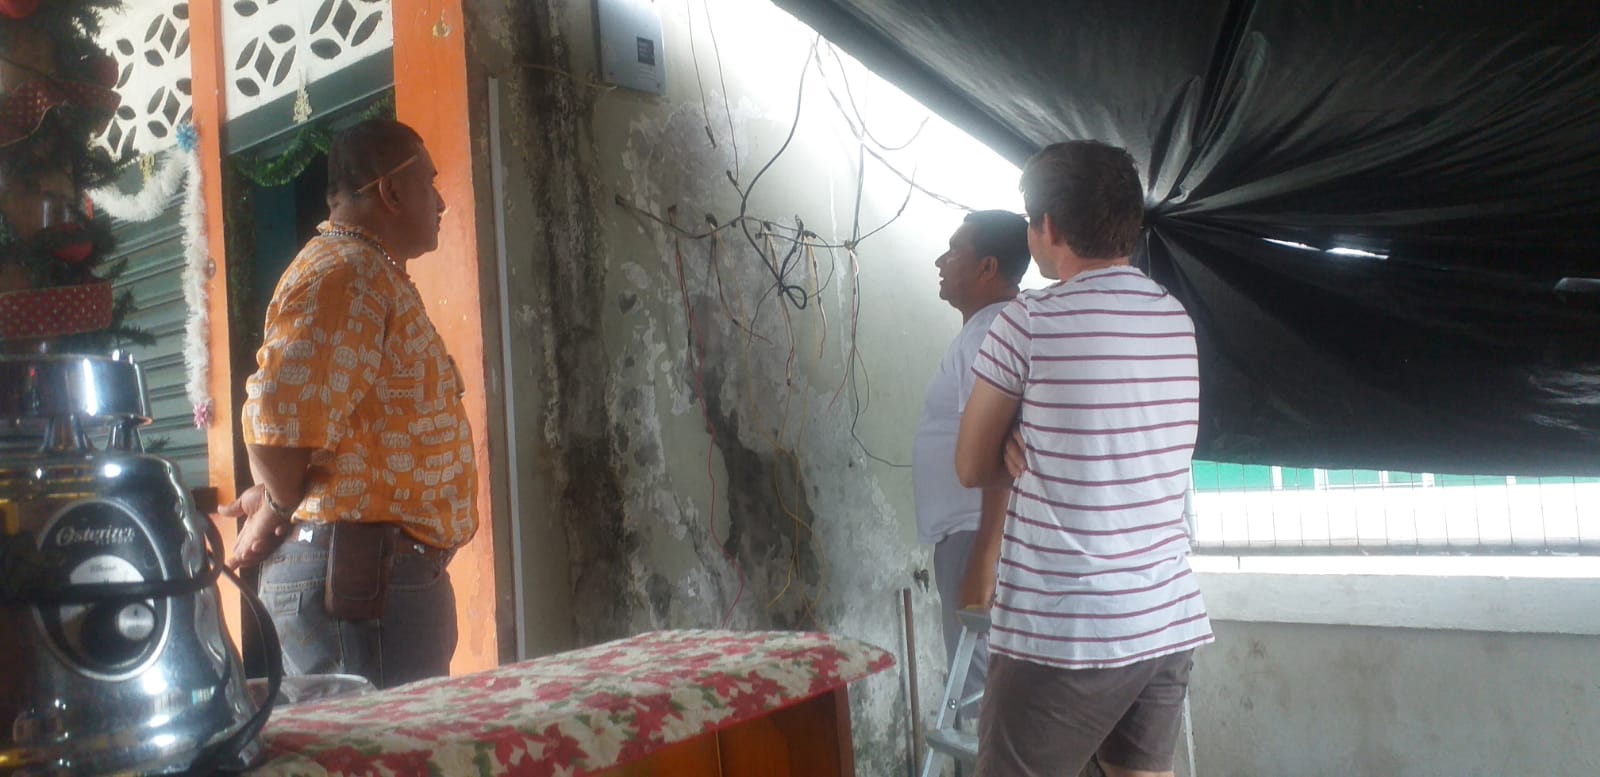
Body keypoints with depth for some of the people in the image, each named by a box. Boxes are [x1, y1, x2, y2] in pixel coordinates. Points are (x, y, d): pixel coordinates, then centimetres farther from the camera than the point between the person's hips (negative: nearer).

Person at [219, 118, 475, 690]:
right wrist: (279, 511, -7)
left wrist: (278, 497, 13)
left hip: (396, 574, 10)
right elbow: (279, 420, -25)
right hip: (361, 571, -10)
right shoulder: (343, 274, -15)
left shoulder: (377, 277, 21)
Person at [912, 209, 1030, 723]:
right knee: (986, 682, 17)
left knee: (983, 685, -3)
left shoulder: (991, 336, -17)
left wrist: (984, 558, -25)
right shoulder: (982, 332, 15)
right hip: (967, 532, 10)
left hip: (978, 535, -10)